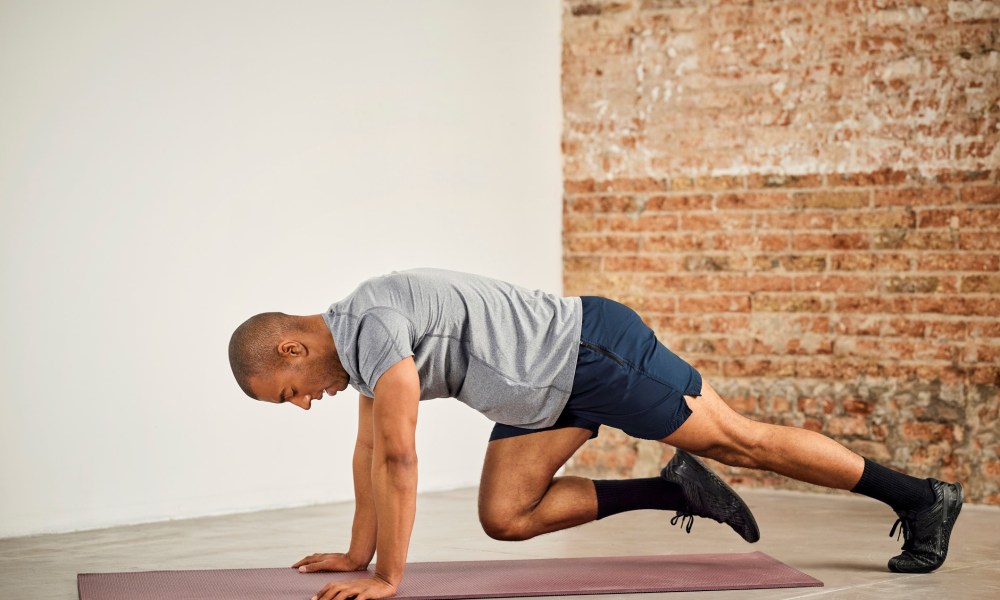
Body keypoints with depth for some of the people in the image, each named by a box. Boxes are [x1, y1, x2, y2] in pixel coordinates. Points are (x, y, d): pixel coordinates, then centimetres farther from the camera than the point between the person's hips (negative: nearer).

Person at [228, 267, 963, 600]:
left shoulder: (372, 325, -24)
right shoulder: (357, 339, 8)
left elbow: (400, 457, -28)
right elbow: (371, 450, 18)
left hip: (595, 351, -9)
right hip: (551, 388, 10)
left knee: (741, 441, 0)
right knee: (505, 516, 5)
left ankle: (921, 497, 13)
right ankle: (674, 490, 12)